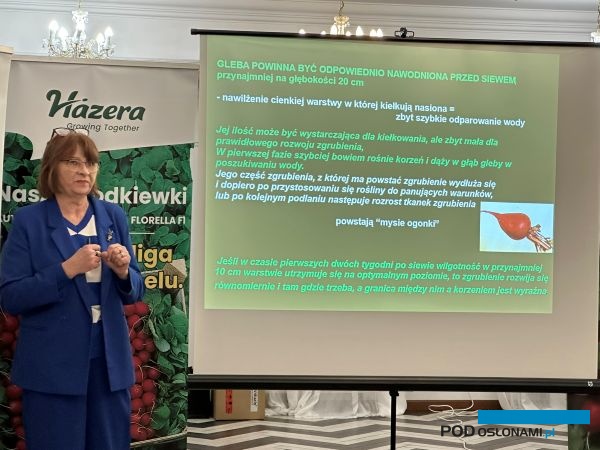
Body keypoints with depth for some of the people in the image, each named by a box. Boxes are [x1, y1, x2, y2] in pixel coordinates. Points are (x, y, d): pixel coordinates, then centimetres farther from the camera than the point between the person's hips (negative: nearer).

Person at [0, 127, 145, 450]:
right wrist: (67, 270, -20)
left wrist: (122, 271, -12)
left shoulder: (114, 216, 6)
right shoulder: (28, 220, -4)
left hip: (109, 361, 4)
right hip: (52, 366, -3)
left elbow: (134, 293, 10)